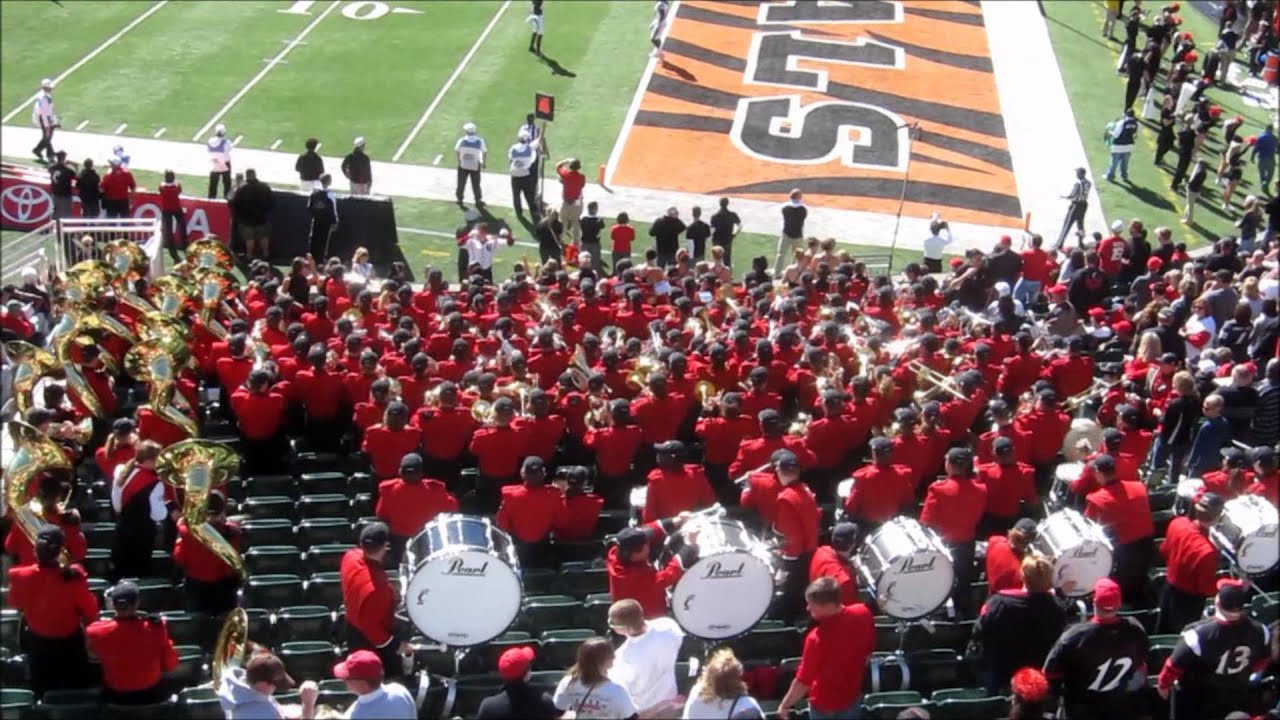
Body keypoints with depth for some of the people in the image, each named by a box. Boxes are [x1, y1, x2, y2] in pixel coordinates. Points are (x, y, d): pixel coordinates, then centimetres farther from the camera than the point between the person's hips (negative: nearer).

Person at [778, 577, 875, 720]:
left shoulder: (817, 638, -36)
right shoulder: (862, 614, -19)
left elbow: (803, 681, -26)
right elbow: (869, 651, 0)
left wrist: (785, 705, -11)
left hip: (824, 703, -5)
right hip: (852, 696, 5)